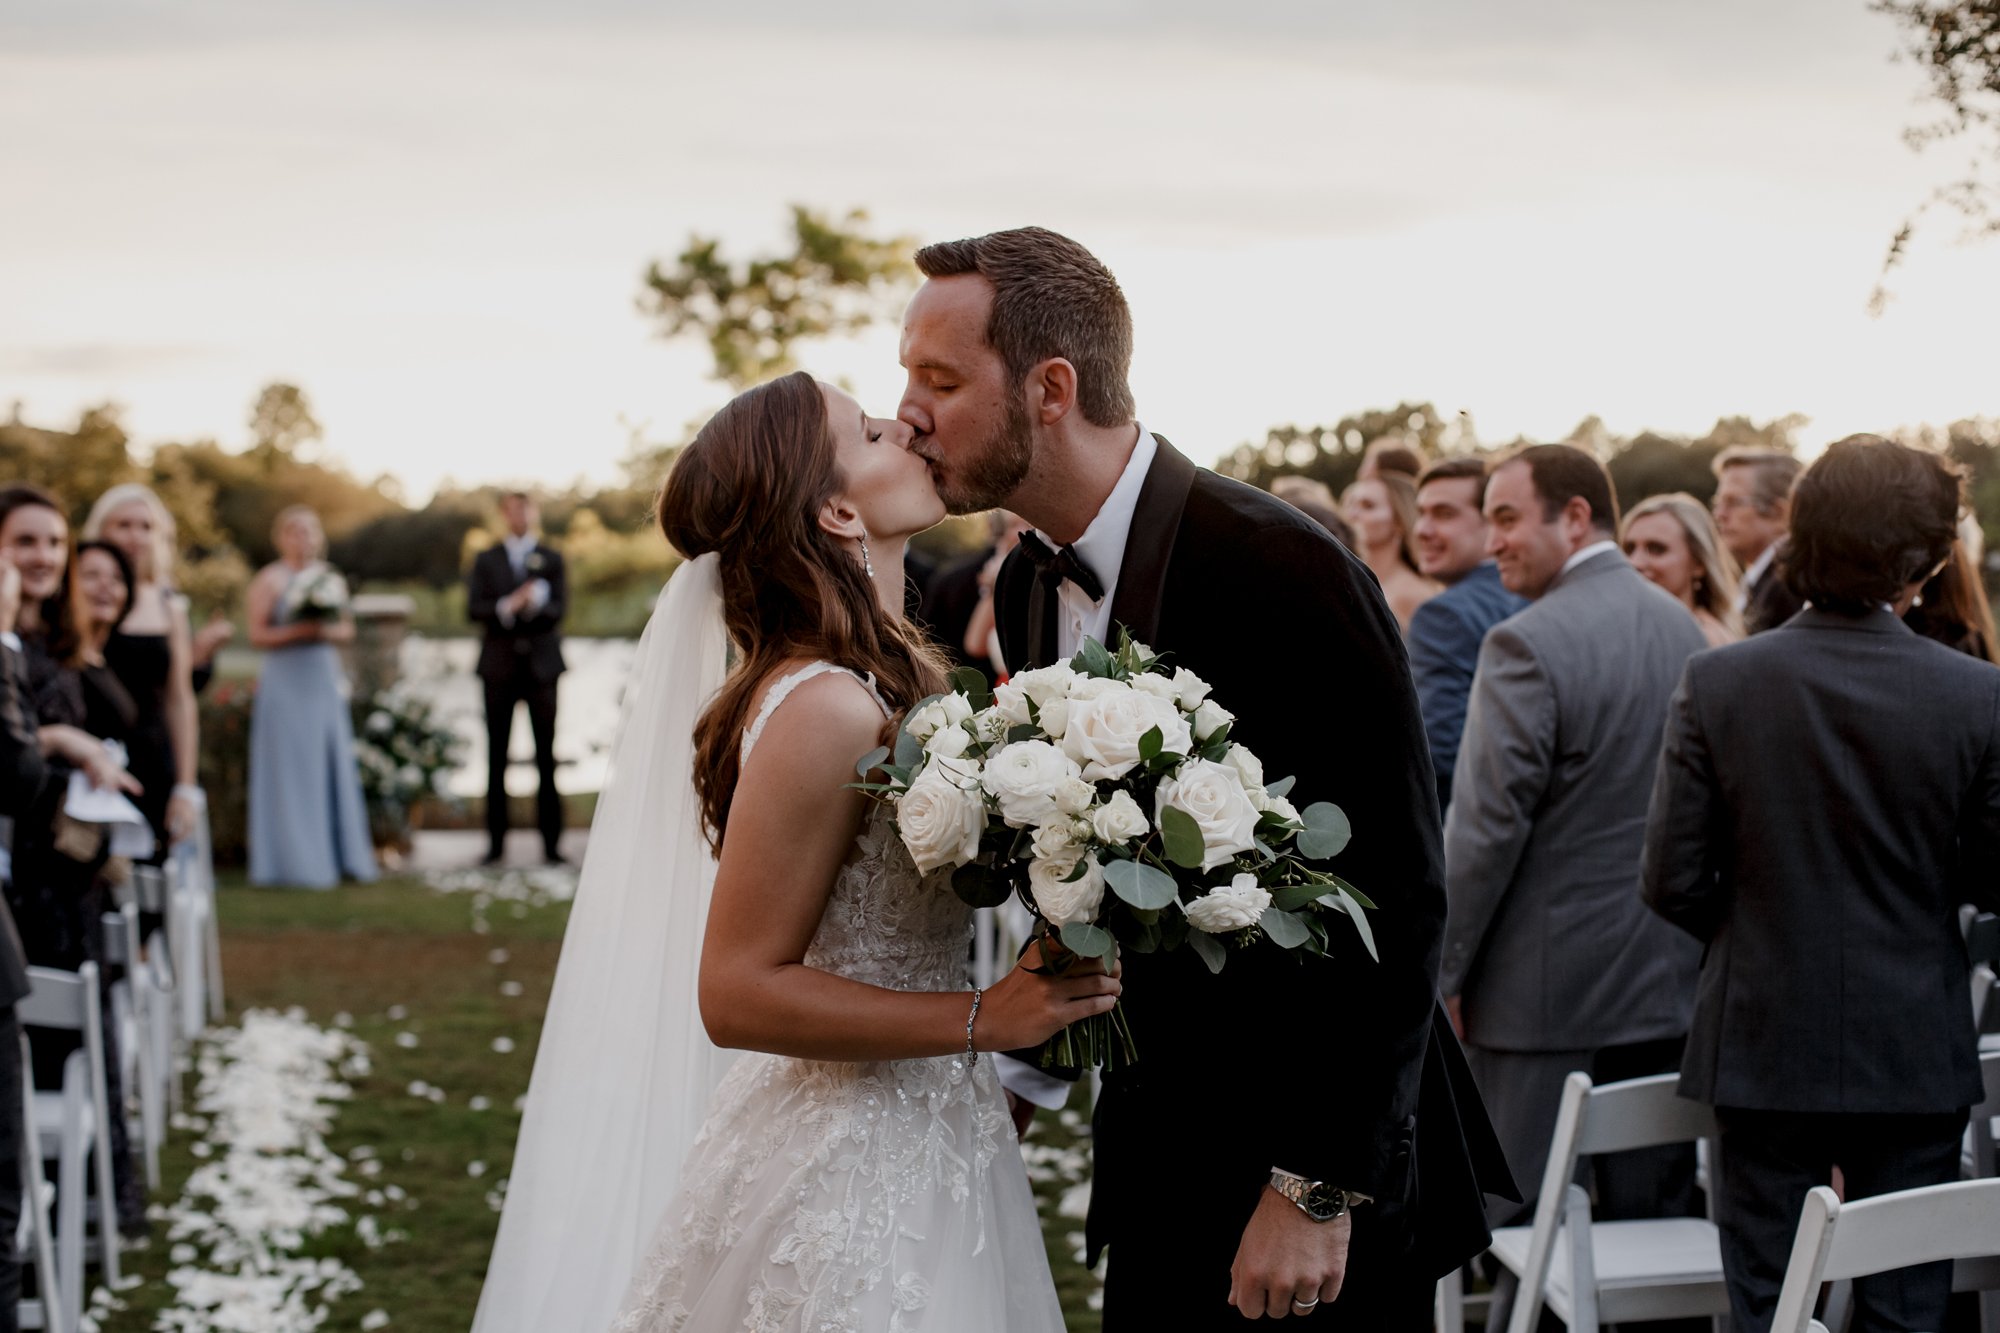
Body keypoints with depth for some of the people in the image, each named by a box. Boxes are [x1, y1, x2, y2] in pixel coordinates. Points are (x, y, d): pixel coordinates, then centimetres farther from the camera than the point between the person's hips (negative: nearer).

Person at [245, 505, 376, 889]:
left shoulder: (328, 577, 13)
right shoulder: (269, 580, -3)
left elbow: (347, 629, 16)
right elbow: (257, 635, -8)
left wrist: (332, 631, -6)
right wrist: (300, 631, -19)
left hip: (325, 684, 5)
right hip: (286, 684, -5)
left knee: (335, 770, 4)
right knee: (293, 771, -5)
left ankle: (341, 856, 8)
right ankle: (298, 862, -1)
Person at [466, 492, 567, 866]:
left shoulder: (551, 559, 9)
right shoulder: (486, 560, 10)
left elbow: (558, 610, -3)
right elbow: (474, 609, -2)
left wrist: (534, 604, -22)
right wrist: (509, 606, -18)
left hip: (541, 663, -1)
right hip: (500, 665, 1)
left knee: (546, 756, -2)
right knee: (497, 756, 1)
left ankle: (551, 842, 0)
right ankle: (496, 842, 5)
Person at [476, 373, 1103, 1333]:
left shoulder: (909, 668, 4)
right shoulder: (825, 710, -22)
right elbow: (737, 993, -21)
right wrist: (981, 1019, -23)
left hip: (926, 1139, 8)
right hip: (854, 1180, -8)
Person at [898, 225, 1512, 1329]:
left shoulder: (1283, 570, -21)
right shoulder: (1025, 586, 4)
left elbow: (1392, 900, -21)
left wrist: (1319, 1191, -20)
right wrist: (1031, 1063, 3)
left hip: (1321, 1163, -7)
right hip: (1157, 1156, 7)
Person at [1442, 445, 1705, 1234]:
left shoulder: (1529, 646, -15)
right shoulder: (1682, 628, 9)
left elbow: (1485, 830, -15)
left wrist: (1441, 972, -8)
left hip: (1546, 988, -7)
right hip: (1667, 979, 7)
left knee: (1521, 1223, -1)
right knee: (1654, 1215, 11)